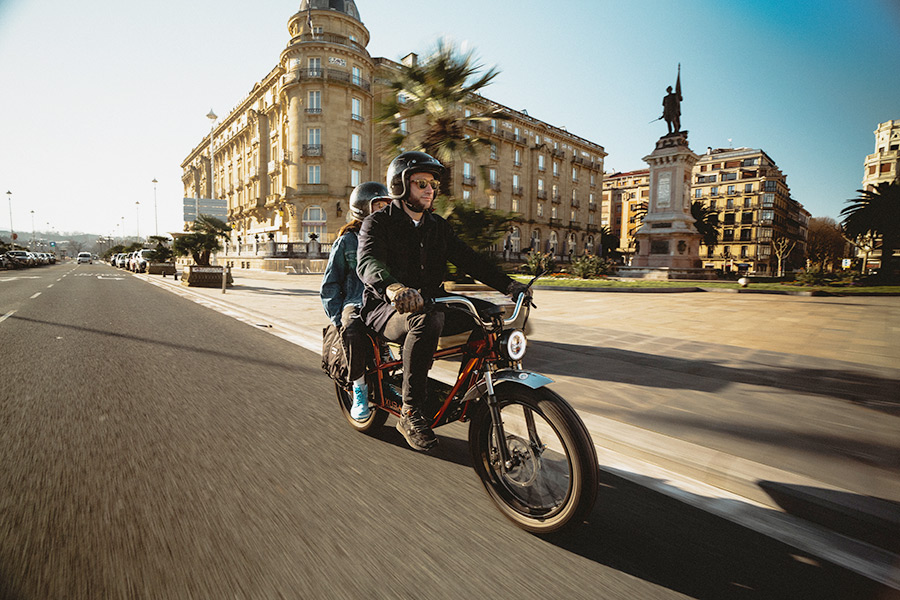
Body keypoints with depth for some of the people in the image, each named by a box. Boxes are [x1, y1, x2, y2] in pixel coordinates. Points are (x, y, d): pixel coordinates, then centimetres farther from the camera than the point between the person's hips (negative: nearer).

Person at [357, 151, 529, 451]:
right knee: (427, 319, -39)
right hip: (386, 307, -5)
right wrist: (392, 287, -46)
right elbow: (368, 262, -23)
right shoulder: (378, 223, -3)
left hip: (431, 302, 6)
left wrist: (508, 284, -4)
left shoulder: (439, 226, 17)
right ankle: (410, 413, -26)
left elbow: (468, 259, 10)